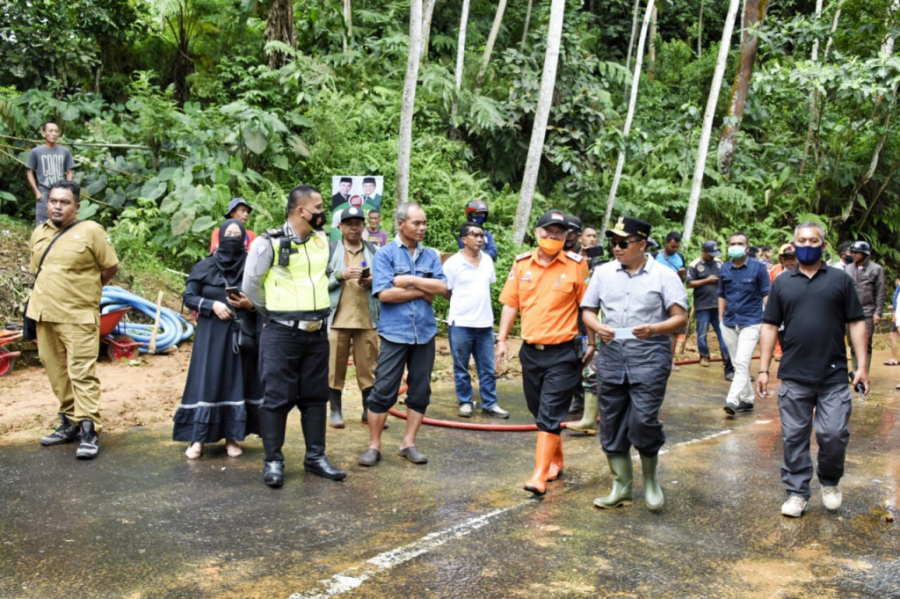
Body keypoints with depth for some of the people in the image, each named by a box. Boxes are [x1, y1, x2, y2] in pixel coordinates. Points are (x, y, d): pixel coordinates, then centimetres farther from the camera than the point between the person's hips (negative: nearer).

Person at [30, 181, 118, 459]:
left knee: (81, 374, -8)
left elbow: (110, 267, -3)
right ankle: (70, 423, 23)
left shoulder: (91, 231, -6)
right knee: (57, 374, 12)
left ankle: (89, 431, -5)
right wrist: (52, 292, 12)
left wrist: (87, 289, 4)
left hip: (78, 318, -6)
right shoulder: (39, 233, 12)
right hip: (44, 315, 6)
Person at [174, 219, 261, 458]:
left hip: (243, 334, 1)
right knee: (206, 382, -3)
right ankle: (197, 439, 3)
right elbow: (189, 297, 2)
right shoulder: (205, 266, 2)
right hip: (212, 334, -1)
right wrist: (212, 305, -13)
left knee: (238, 382, 3)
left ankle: (232, 438, 13)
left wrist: (250, 304, -15)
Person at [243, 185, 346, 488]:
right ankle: (273, 461, 11)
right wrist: (273, 311, 7)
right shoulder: (270, 242, -10)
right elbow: (251, 284, -3)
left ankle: (315, 457, 21)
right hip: (281, 333, -5)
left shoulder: (322, 240, 8)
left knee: (315, 396, 11)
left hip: (317, 332, 5)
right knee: (277, 397, 0)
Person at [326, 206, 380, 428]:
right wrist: (341, 275, -16)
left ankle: (369, 410, 14)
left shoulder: (374, 251, 11)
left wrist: (373, 282, -9)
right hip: (337, 318, -1)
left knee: (369, 367, 3)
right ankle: (335, 411, 13)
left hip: (367, 319, 1)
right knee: (334, 367, 3)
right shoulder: (330, 250, 5)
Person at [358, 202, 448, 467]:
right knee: (384, 390, -2)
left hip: (425, 332, 4)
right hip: (395, 332, -4)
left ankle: (408, 443, 21)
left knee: (420, 391, 8)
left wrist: (410, 280, -10)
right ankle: (374, 446, 11)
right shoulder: (385, 254, -2)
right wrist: (422, 291, -8)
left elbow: (442, 288, -3)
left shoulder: (431, 255, 9)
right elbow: (384, 293, -13)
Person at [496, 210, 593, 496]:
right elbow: (511, 303, 8)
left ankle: (540, 474, -2)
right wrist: (502, 339, 4)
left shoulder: (576, 265, -6)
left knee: (550, 415, -5)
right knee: (538, 410, 16)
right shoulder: (522, 263, 4)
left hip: (563, 352, -4)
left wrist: (591, 343, -1)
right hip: (530, 351, 5)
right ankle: (556, 460, 35)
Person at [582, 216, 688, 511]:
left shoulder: (664, 275, -2)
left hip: (649, 357, -4)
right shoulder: (603, 272, 8)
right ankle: (621, 488, 23)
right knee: (611, 424, 8)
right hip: (611, 356, 4)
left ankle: (650, 480, 16)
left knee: (643, 421, -11)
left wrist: (654, 329, -23)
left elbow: (681, 318, -5)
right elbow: (588, 310, 11)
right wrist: (598, 327, -10)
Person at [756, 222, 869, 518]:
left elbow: (856, 323, 4)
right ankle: (797, 493, 18)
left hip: (834, 376, -1)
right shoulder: (782, 282, 9)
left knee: (834, 434, -4)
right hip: (793, 378, 1)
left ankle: (830, 482, 24)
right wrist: (763, 369, 3)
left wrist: (862, 366, -4)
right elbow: (770, 326, 8)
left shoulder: (840, 280, 6)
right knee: (794, 438, 5)